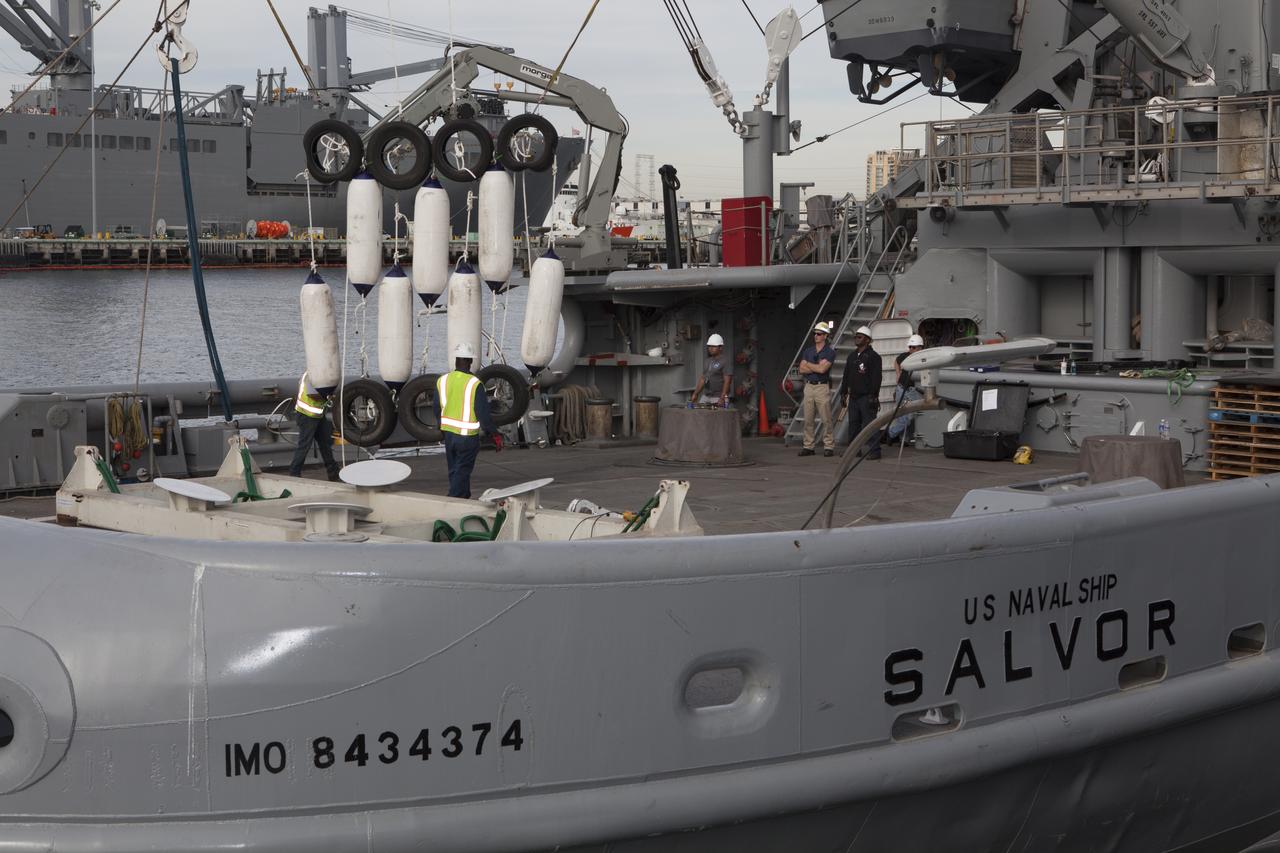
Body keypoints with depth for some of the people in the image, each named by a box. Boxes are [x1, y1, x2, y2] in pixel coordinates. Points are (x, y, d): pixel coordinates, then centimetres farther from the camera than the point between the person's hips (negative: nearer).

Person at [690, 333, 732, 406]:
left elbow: (727, 381, -14)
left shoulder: (724, 362, -8)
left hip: (718, 398, -7)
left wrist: (722, 399, -21)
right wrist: (695, 394, 13)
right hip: (706, 397, 7)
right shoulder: (708, 361, 15)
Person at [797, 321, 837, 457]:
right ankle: (808, 447, 9)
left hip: (822, 387, -5)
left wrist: (808, 364, -3)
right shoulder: (808, 350, 12)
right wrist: (817, 367, -8)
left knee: (826, 419, -5)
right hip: (809, 386, 5)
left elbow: (822, 369, -17)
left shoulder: (829, 352, -3)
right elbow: (802, 369, 3)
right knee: (808, 419, 5)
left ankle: (829, 447, -1)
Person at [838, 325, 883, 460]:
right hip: (853, 397, 8)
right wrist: (843, 393, 16)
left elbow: (876, 378, -13)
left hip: (866, 397, -8)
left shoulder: (873, 356, -7)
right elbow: (846, 376, 21)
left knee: (869, 423, -9)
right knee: (853, 424, 10)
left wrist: (873, 396, -20)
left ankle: (874, 450, -7)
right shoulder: (852, 356, 17)